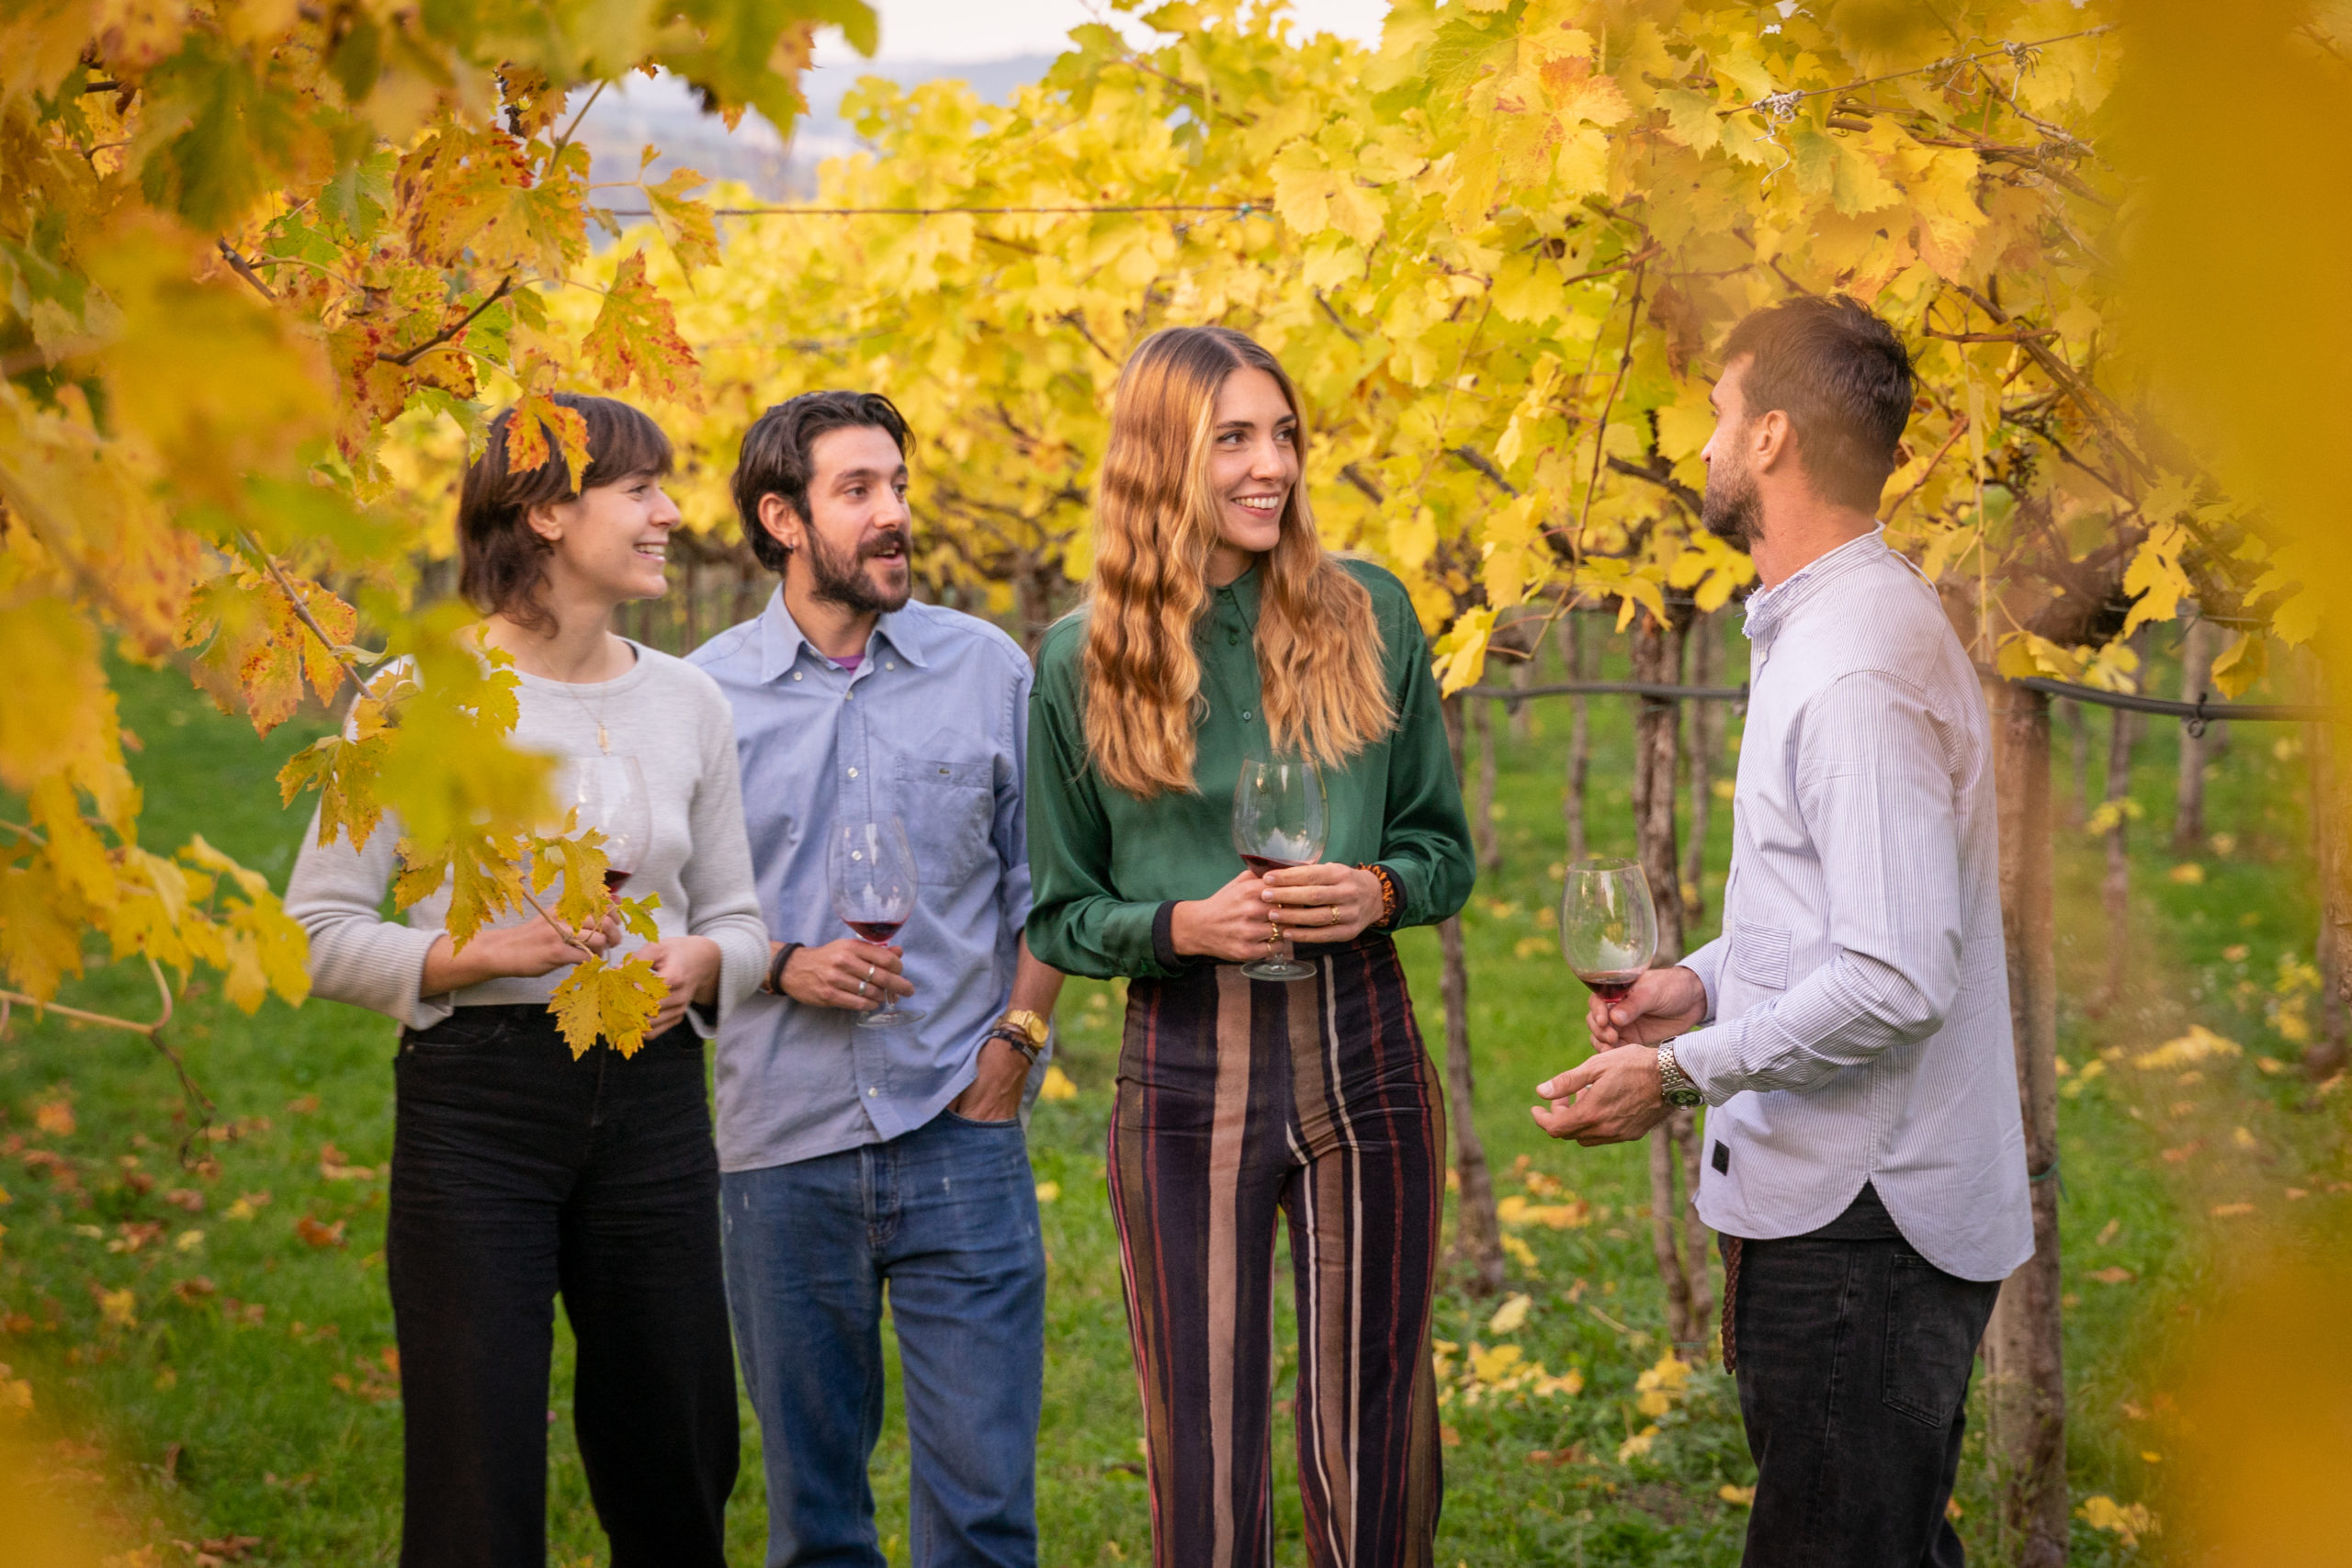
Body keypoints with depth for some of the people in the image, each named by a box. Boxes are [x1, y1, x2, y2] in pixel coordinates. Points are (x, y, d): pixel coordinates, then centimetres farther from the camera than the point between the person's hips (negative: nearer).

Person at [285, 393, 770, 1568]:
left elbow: (738, 919, 15)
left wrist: (697, 962, -8)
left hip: (652, 1099, 4)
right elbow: (317, 932, -5)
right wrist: (485, 954, -19)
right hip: (478, 1104, -4)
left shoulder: (687, 702, 8)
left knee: (675, 1468, 9)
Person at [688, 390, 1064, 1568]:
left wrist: (1017, 1037, -2)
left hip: (960, 1133, 0)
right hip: (783, 1148, 0)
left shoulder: (988, 669, 5)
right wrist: (785, 968, -8)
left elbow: (1043, 883, 10)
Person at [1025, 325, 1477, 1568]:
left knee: (1372, 1440, 7)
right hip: (1184, 1066, -1)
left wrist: (1379, 891, -11)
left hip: (1360, 1051, 1)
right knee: (1204, 1447, 4)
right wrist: (1183, 924, -13)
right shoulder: (1083, 662, 1)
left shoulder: (1367, 615, 3)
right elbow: (1058, 915, 6)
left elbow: (1446, 847, 10)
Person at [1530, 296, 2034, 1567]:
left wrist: (1684, 1073, -17)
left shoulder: (1860, 665, -20)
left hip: (1860, 1224, -11)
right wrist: (1705, 983, 12)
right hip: (1832, 1199, 11)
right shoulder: (1818, 626, 15)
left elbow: (1897, 980, -25)